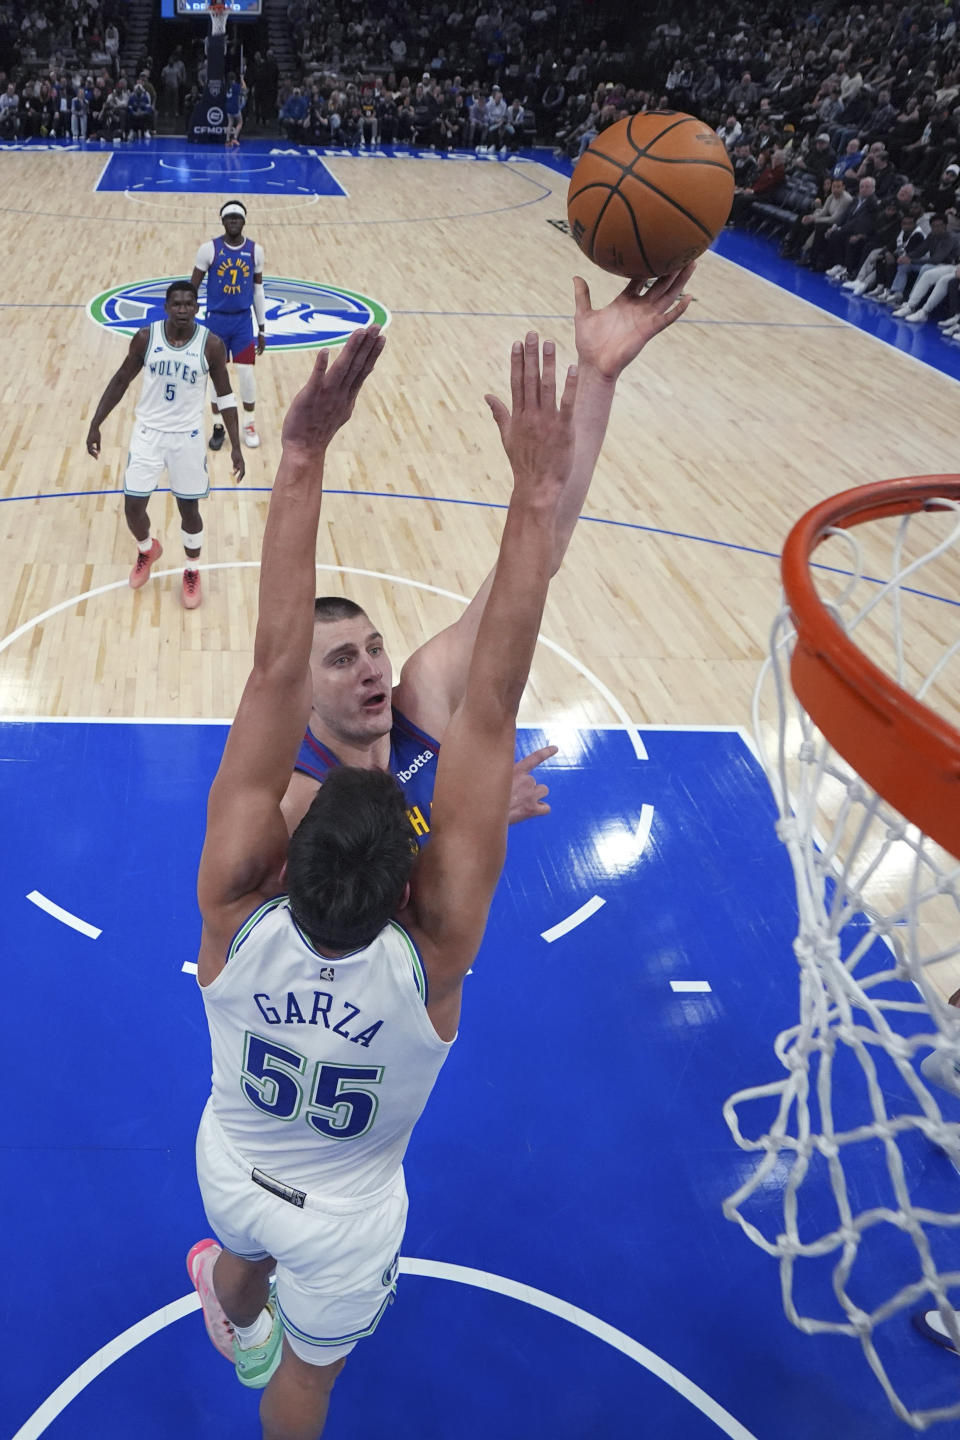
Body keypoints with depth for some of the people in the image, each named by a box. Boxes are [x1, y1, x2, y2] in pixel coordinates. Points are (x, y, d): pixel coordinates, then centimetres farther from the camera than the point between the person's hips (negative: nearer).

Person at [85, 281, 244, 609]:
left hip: (188, 436, -1)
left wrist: (235, 446, -5)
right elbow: (121, 380, 3)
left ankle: (192, 572, 30)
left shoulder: (211, 344, -12)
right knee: (133, 507, 3)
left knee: (189, 508, 7)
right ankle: (147, 549, 37)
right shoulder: (145, 337, -9)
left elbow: (224, 395, -2)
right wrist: (95, 424, 1)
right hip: (148, 432, 1)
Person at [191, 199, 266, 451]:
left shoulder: (255, 250, -1)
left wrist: (262, 328, 6)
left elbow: (258, 291, 7)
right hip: (216, 319, -1)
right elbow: (193, 286, -1)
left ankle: (249, 425, 16)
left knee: (246, 373, -1)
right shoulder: (209, 249, -7)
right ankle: (218, 427, 18)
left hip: (243, 320, 1)